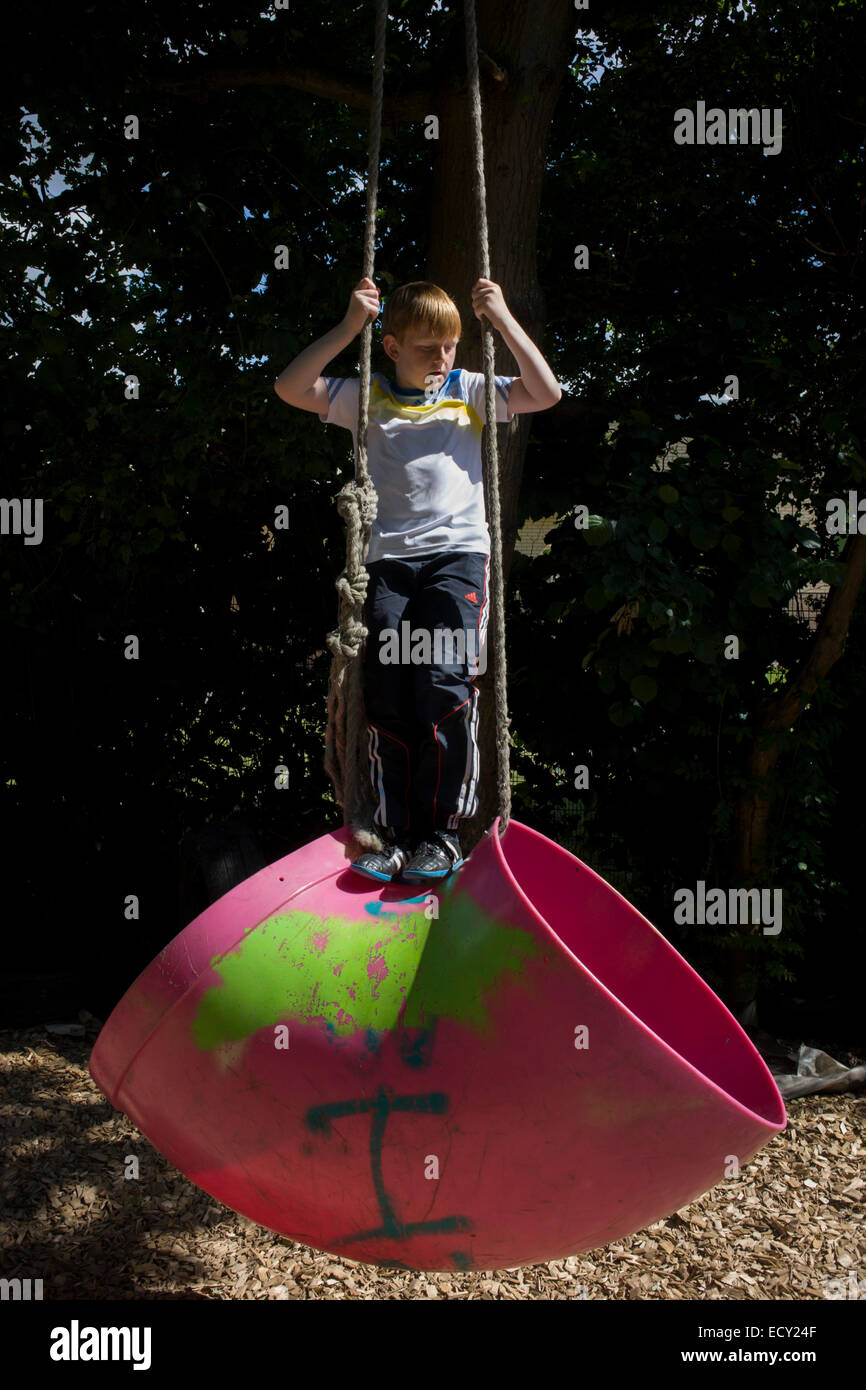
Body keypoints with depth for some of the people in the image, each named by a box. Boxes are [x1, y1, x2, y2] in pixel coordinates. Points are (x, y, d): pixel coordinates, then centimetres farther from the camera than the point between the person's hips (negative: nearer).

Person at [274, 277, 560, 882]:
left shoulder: (470, 391, 16)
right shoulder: (367, 397, 16)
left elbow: (547, 393, 5)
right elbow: (290, 388, 5)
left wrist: (502, 318, 1)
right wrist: (349, 326, 0)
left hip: (458, 552, -1)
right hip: (389, 559, 1)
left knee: (445, 685, -16)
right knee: (387, 696, -9)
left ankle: (443, 830, -6)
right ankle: (397, 832, 0)